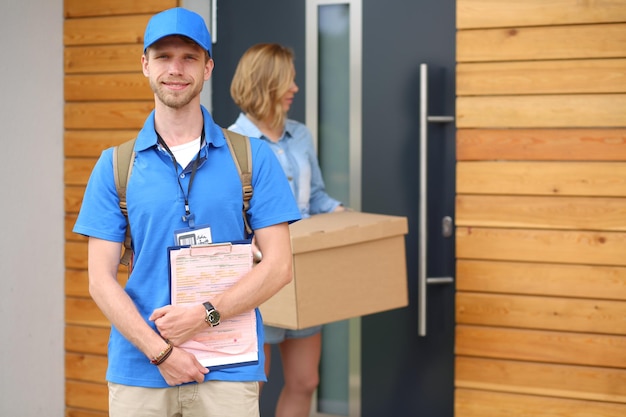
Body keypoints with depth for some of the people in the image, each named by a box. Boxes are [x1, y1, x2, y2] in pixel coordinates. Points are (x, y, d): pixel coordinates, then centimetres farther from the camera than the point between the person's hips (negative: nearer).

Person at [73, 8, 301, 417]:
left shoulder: (253, 157, 3)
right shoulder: (115, 165, 5)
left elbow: (278, 265, -2)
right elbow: (101, 279, 1)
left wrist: (205, 315, -14)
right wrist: (159, 351, -11)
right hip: (138, 371, 1)